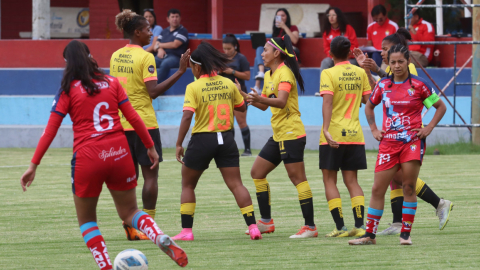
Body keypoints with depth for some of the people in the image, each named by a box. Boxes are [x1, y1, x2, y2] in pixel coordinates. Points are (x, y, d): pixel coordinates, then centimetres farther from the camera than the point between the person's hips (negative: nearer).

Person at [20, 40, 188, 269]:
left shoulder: (68, 89, 0)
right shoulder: (111, 82, 9)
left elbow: (50, 131, -2)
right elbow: (132, 117, 6)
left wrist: (33, 165, -1)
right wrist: (150, 146, 15)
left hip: (87, 158, -3)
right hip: (119, 154, 3)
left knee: (86, 220, 15)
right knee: (129, 213, 16)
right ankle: (162, 240, -13)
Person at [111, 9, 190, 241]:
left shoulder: (115, 56, 8)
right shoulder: (145, 57, -12)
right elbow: (154, 91, -19)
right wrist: (180, 72, -19)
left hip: (121, 123, 6)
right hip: (144, 123, -6)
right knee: (150, 174, 0)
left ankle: (130, 227, 8)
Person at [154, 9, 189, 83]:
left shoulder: (182, 31, 6)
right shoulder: (164, 31, 24)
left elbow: (175, 45, -6)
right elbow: (156, 45, 18)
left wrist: (160, 45, 6)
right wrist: (160, 49, -7)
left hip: (175, 57, -5)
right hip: (162, 56, 5)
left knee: (165, 64, -40)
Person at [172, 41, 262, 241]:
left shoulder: (194, 87, -9)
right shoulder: (229, 84, 4)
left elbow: (187, 116, -17)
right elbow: (242, 107, 17)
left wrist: (179, 144, -13)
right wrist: (238, 91, 36)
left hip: (202, 139, -3)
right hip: (226, 139, 3)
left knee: (187, 185, 13)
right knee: (236, 184, 3)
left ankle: (186, 230, 9)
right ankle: (252, 226, -9)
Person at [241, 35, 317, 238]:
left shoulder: (285, 73, -13)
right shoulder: (269, 75, 15)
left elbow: (281, 102, -29)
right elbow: (264, 105, 25)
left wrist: (259, 98, -43)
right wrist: (244, 96, 15)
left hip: (291, 134, -10)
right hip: (278, 135, 10)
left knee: (297, 179, -10)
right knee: (257, 173, 10)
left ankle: (310, 227, -9)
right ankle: (266, 222, 15)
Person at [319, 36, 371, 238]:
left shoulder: (328, 74, -9)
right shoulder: (360, 73, 5)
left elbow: (327, 102, -20)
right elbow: (367, 99, 11)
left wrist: (326, 129, -27)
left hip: (333, 136, -4)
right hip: (355, 134, 4)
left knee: (329, 180, 5)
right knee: (351, 181, 9)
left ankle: (340, 227, -4)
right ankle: (359, 225, -3)